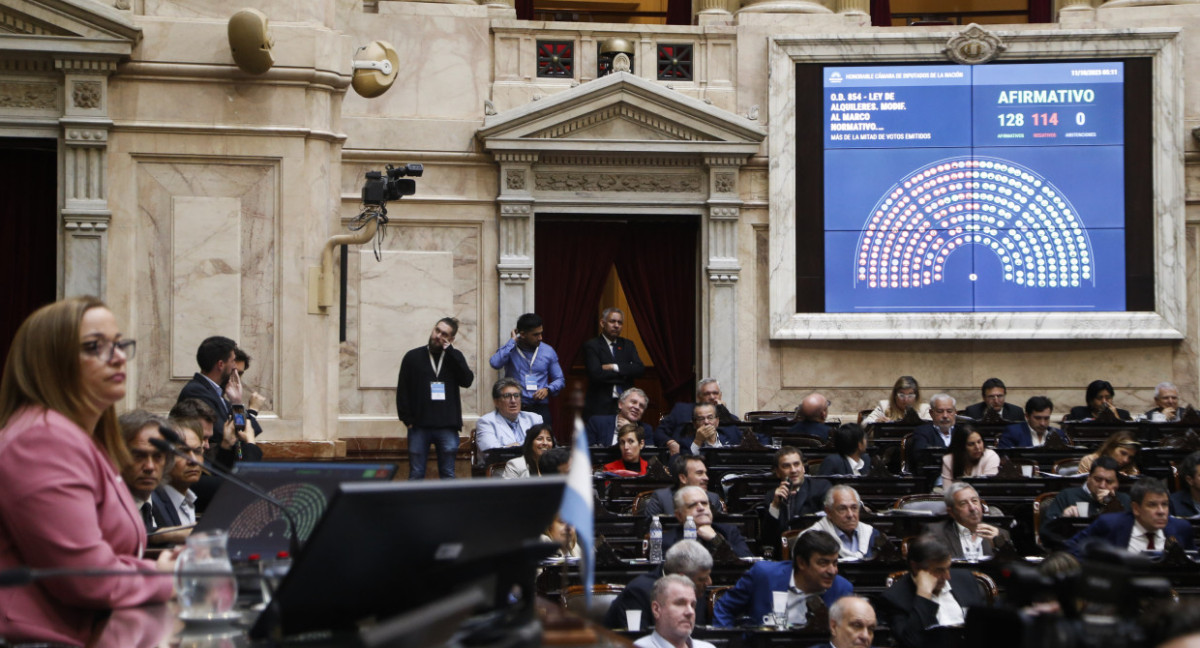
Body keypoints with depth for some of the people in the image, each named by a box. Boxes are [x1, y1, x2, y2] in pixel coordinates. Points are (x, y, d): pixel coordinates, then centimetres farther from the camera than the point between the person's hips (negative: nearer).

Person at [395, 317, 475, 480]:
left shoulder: (454, 357, 9)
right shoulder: (413, 357, 6)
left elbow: (467, 381, -9)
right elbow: (402, 391, 4)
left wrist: (450, 351, -10)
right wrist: (406, 419, -6)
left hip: (447, 427, 1)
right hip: (419, 426, -1)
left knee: (448, 475, 5)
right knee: (416, 475, 2)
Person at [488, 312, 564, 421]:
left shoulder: (548, 351, 10)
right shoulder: (510, 349, 3)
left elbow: (559, 380, 15)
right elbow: (495, 363, -19)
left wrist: (548, 389, -7)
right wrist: (512, 341, -9)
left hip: (540, 409, 2)